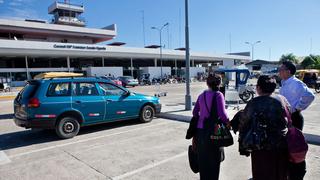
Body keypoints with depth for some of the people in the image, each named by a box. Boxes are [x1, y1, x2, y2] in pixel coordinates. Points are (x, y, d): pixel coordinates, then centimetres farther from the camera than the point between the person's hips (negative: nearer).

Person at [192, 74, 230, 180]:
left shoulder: (202, 95, 7)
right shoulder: (218, 95, -10)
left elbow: (195, 112, 11)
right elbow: (222, 113, -17)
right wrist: (227, 122, 0)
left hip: (200, 130, 5)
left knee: (202, 159, 17)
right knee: (213, 160, 10)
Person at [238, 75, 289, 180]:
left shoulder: (253, 103, -10)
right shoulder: (282, 101, -1)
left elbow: (243, 124, -7)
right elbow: (289, 123, 5)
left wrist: (243, 146, 1)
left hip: (261, 148, -3)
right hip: (281, 148, 3)